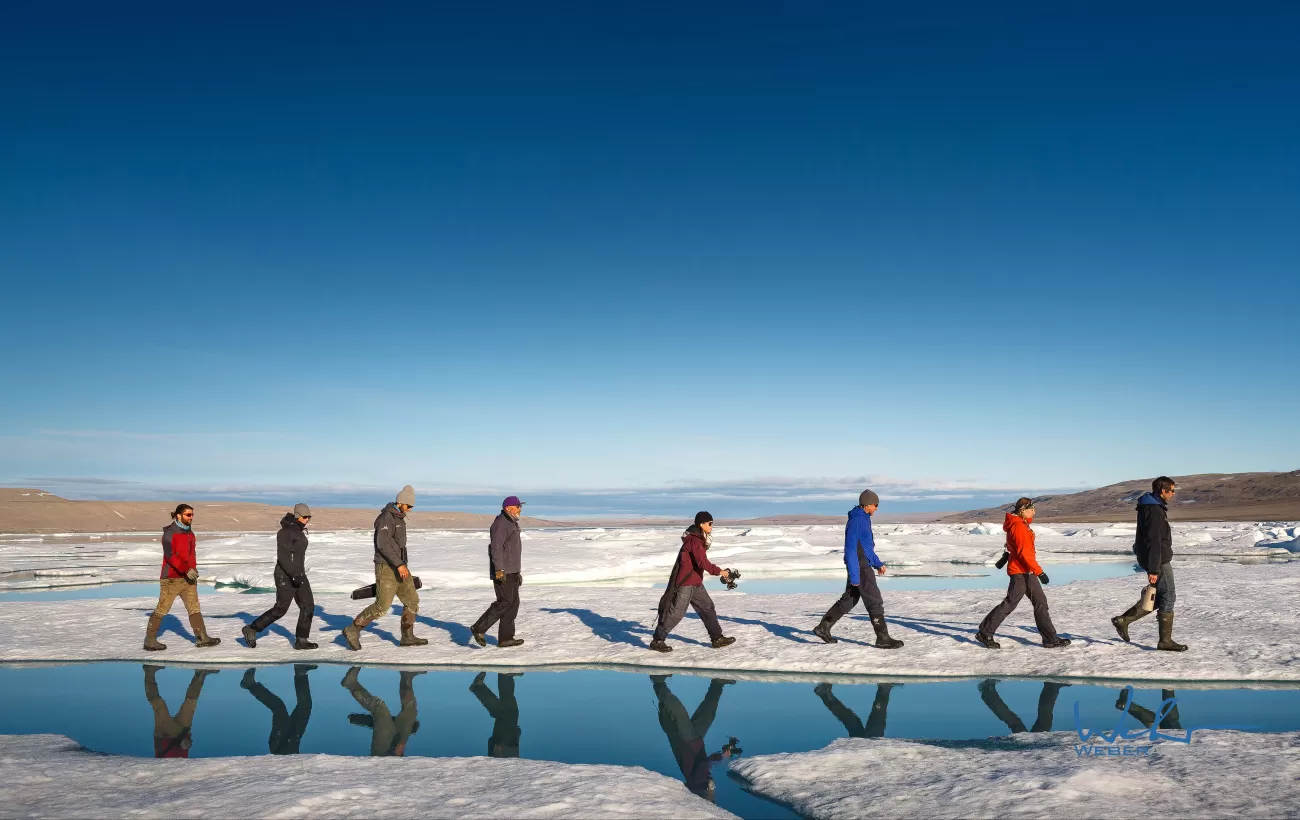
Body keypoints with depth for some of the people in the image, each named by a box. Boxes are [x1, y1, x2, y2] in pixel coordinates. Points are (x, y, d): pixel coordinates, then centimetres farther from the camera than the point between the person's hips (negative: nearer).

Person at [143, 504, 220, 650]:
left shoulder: (189, 533, 13)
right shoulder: (170, 533, -11)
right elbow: (170, 555, -20)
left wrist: (194, 571, 21)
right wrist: (186, 570, -25)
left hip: (188, 577, 7)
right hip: (171, 578, -7)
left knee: (194, 607, 5)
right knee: (162, 609, 0)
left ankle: (202, 637, 6)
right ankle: (150, 640, 11)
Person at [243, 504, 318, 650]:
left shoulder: (299, 531, 12)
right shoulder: (286, 531, -16)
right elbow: (282, 556, -23)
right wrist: (294, 574, -29)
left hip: (298, 574, 9)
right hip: (286, 576, -9)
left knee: (308, 606, 2)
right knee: (281, 609, -2)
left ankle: (301, 640, 7)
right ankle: (251, 630, 16)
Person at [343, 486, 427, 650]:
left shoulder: (399, 519, 17)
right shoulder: (386, 517, -15)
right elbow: (383, 543, -27)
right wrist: (399, 564, -31)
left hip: (397, 567, 9)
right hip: (386, 568, -9)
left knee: (412, 601, 7)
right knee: (382, 606, -10)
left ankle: (408, 637, 14)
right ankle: (352, 630, 5)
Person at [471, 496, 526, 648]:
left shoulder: (512, 523, 19)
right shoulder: (501, 523, -12)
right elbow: (496, 547, -21)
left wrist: (517, 572, 26)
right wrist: (499, 569, -28)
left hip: (511, 572, 10)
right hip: (502, 572, -10)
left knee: (513, 604, 7)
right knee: (505, 602, -12)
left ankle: (506, 638, 10)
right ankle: (479, 628, -5)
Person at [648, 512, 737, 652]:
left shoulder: (699, 539, 13)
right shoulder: (694, 540, -19)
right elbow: (702, 562, -24)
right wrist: (719, 571, -16)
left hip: (695, 582, 10)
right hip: (685, 582, -10)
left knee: (707, 607, 12)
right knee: (676, 612, -6)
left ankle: (717, 638, 19)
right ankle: (657, 640, 3)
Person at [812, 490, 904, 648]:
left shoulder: (863, 519, 13)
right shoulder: (856, 521, -19)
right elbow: (850, 549, -21)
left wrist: (878, 563, 21)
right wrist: (854, 576, -22)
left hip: (862, 565, 10)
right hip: (860, 567, -10)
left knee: (849, 600, 15)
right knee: (875, 602, -4)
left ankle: (823, 627, 18)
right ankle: (883, 638, 3)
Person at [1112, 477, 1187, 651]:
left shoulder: (1151, 506, 13)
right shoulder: (1155, 511, -20)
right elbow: (1153, 541, -24)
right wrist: (1153, 569, -24)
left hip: (1158, 559, 10)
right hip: (1158, 560, -10)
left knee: (1158, 596, 15)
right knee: (1167, 597, -1)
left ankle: (1123, 620, 13)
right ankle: (1165, 640, 7)